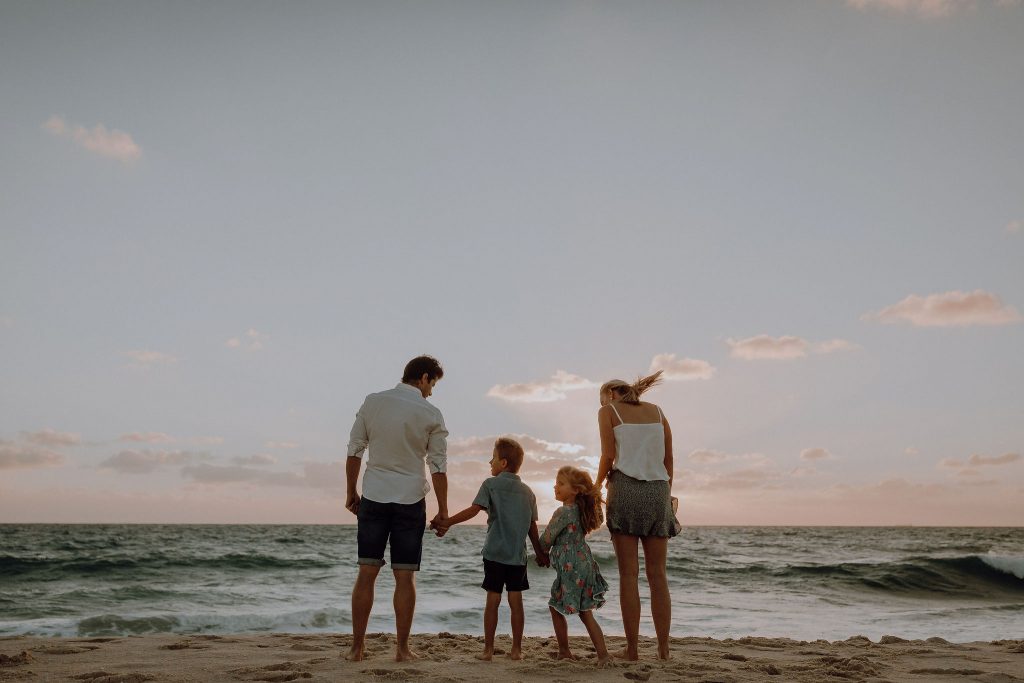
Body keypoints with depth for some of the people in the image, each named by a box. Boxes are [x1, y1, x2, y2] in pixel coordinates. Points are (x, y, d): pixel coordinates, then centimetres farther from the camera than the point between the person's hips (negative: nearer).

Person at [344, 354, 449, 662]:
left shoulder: (372, 402, 2)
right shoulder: (431, 415, -4)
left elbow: (354, 451, 3)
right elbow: (438, 467, -3)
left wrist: (351, 493, 13)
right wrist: (443, 511, 5)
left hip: (373, 498, 2)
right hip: (410, 501, -2)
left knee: (367, 573, 7)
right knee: (405, 577, 5)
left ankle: (357, 647, 11)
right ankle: (402, 648, 10)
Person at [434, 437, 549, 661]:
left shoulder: (491, 484, -3)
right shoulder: (528, 492, 10)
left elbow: (473, 510, -14)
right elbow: (532, 527, 12)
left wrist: (447, 522, -11)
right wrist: (540, 553, 20)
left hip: (495, 553, -3)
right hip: (518, 556, 4)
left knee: (492, 600, 2)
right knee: (516, 601, 8)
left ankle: (488, 649, 6)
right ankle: (516, 649, 11)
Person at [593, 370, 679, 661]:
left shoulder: (608, 411, 8)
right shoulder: (656, 411, 18)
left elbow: (609, 456, -2)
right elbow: (669, 458, 12)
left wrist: (597, 485, 11)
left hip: (625, 489, -3)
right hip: (658, 490, 4)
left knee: (628, 574, -1)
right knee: (658, 574, 7)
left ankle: (632, 649, 0)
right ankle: (663, 648, 6)